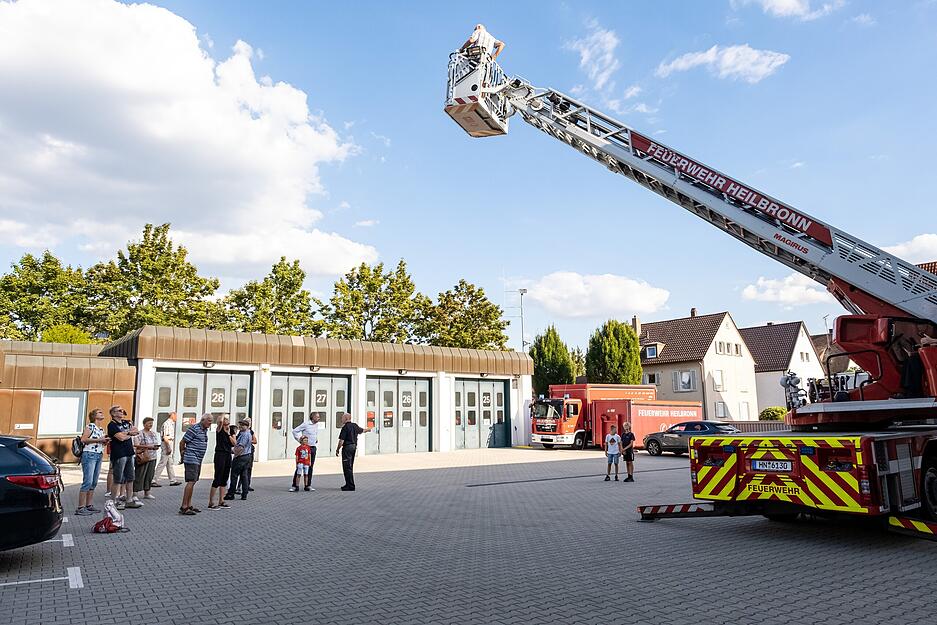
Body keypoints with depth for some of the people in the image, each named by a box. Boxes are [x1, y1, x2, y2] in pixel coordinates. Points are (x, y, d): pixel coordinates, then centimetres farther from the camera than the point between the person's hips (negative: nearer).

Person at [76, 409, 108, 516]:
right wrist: (98, 440, -16)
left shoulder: (101, 429, 18)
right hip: (89, 455, -8)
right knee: (87, 482, -12)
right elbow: (83, 439, -16)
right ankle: (80, 508, -10)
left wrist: (105, 441, 8)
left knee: (94, 483, 9)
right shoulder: (90, 426, -5)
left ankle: (88, 505, 16)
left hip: (99, 456, 8)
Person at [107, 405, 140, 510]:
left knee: (130, 478, 11)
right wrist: (130, 433, 1)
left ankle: (129, 500, 18)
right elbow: (121, 437, -17)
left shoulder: (126, 423, 16)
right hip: (119, 455, -8)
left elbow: (137, 431, 9)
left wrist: (126, 433, -6)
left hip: (129, 454, 8)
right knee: (118, 480, -4)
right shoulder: (112, 425, -7)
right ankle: (114, 501, 4)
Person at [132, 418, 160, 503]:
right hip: (143, 458, -6)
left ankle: (147, 493, 17)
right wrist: (147, 446, -21)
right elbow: (136, 445, -16)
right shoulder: (140, 434, -6)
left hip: (152, 458, 6)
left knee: (149, 476, 9)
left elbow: (157, 444, 20)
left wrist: (156, 447, -1)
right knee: (139, 476, -6)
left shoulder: (154, 434, 15)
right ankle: (135, 494, -3)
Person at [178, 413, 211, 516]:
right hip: (191, 459, -9)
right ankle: (184, 507, -12)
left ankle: (189, 505, 17)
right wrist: (182, 456, -2)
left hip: (198, 460, 9)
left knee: (193, 482, 12)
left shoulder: (205, 430, 14)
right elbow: (182, 442, -11)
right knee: (191, 482, -13)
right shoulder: (194, 429, -13)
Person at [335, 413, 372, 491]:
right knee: (350, 467, 16)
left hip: (347, 447, -9)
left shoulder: (345, 427, -15)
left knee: (347, 467, -5)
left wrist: (337, 449, -8)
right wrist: (367, 429, 52)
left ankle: (351, 486, -6)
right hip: (354, 447, 9)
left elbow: (341, 440, -18)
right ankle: (349, 484, 21)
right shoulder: (355, 426, 10)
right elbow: (361, 431, 31)